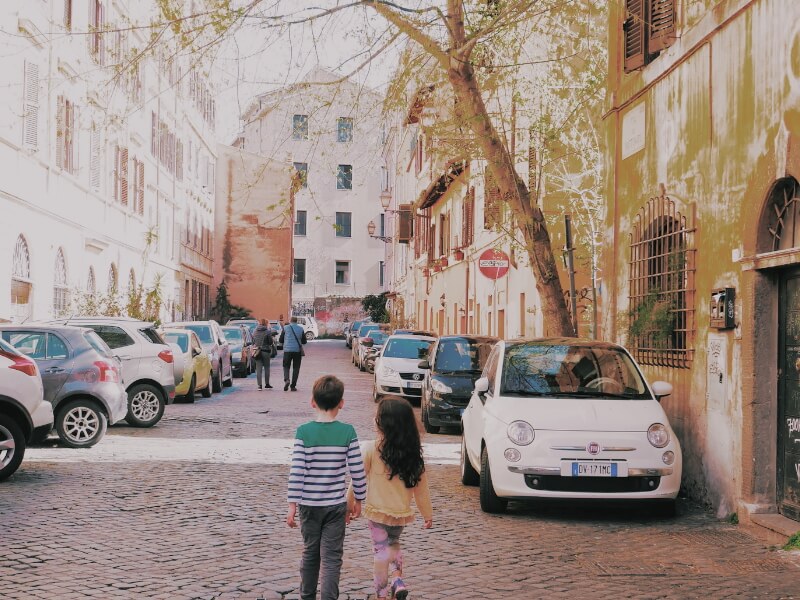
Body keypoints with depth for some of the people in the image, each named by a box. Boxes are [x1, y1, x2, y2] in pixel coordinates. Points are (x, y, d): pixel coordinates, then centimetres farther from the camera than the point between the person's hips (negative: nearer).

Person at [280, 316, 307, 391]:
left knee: (286, 366, 11)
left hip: (287, 350, -1)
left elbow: (281, 340, 4)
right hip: (297, 350, 1)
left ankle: (286, 380, -16)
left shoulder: (285, 328, 0)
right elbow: (304, 341, 8)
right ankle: (293, 386, 5)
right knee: (296, 368, 8)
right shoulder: (301, 329, 3)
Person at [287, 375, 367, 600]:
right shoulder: (348, 432, -8)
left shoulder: (304, 432, -9)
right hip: (336, 505, -1)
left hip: (309, 504, 1)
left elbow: (297, 471, -11)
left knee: (310, 553, 17)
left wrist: (292, 505, -4)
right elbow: (357, 470, -5)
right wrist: (358, 500, 9)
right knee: (332, 558, 4)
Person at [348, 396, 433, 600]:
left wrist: (349, 501, 2)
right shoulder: (413, 454, -7)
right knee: (393, 544, 26)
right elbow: (421, 487, 0)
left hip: (377, 511, -3)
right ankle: (397, 578, 8)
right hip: (401, 513, 3)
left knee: (381, 549, 12)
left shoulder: (372, 449, -18)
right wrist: (428, 514, 11)